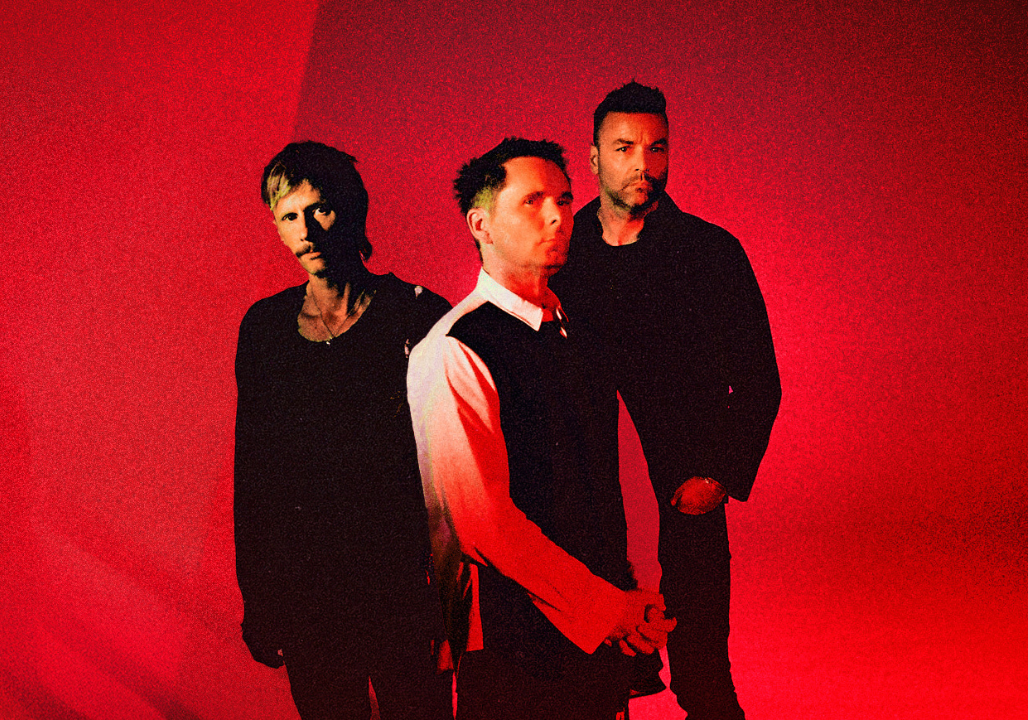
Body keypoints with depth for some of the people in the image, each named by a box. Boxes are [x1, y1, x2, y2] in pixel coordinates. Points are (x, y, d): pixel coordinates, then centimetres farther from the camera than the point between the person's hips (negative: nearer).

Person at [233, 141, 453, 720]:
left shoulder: (419, 315, -8)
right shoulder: (265, 325, 5)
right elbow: (251, 469, 11)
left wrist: (451, 597, -10)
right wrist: (256, 599, 11)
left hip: (404, 586, -4)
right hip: (303, 595, 4)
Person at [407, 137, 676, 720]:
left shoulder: (577, 330, 9)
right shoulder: (453, 355, -17)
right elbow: (485, 521, -20)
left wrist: (635, 595, 4)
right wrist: (609, 608, -15)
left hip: (608, 623, 7)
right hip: (514, 631, -7)